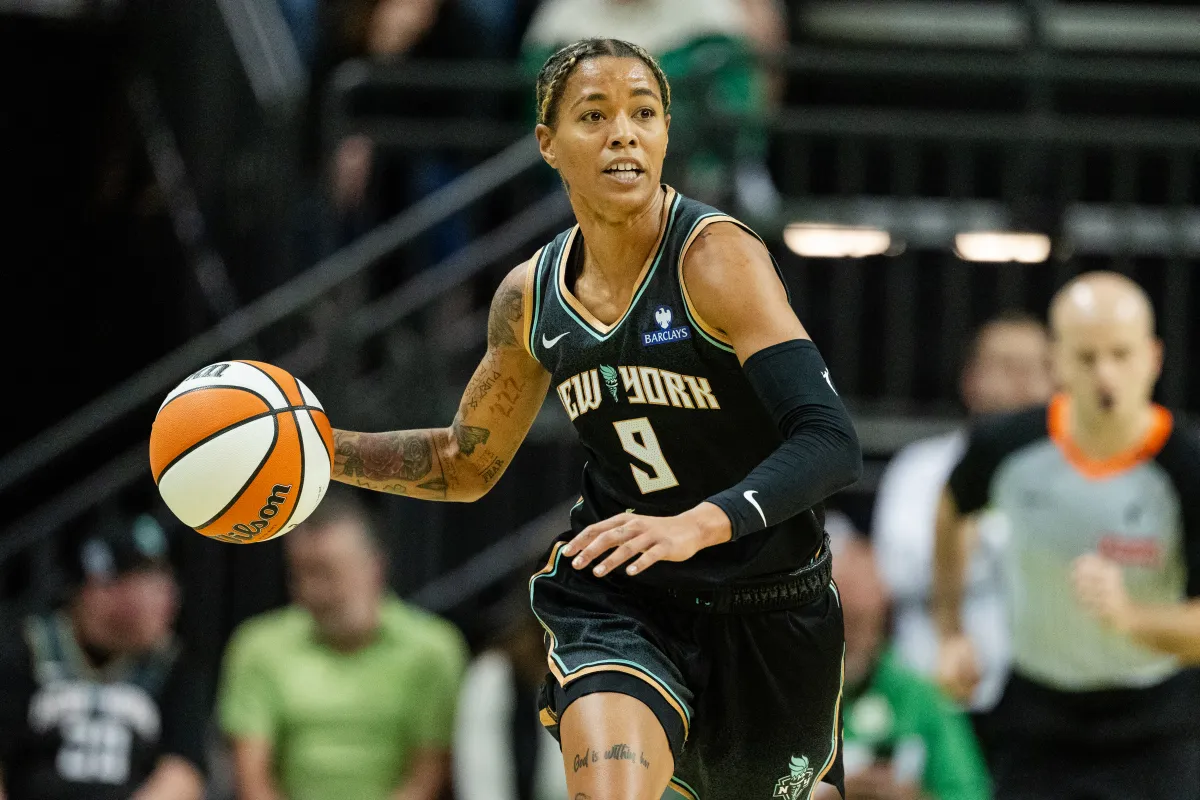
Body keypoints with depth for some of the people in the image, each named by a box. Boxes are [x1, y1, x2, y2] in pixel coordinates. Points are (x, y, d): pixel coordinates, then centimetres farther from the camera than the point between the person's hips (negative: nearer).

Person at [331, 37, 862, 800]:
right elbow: (467, 464, 16)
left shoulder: (717, 259, -19)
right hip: (615, 600, 2)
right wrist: (319, 449, 1)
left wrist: (698, 525, -45)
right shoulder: (533, 296, -1)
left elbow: (831, 443, -30)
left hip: (766, 606, -2)